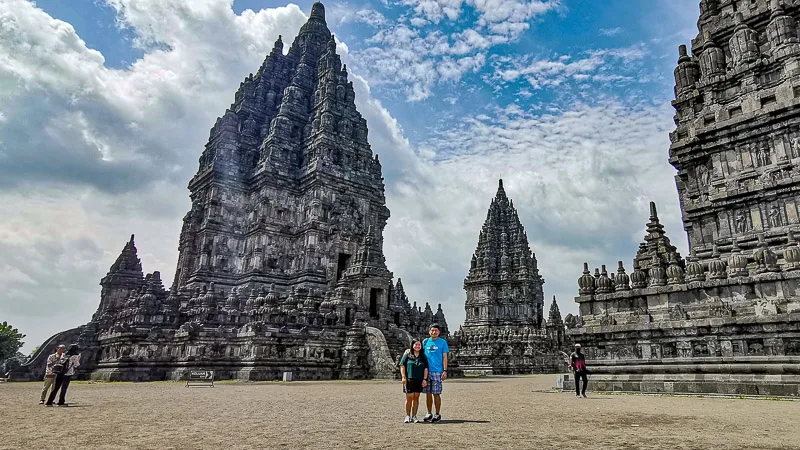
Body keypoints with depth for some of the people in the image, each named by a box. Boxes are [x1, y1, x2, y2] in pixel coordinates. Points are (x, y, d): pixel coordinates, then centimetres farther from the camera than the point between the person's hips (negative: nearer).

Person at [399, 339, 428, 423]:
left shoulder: (423, 357, 11)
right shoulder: (407, 355, 4)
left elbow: (425, 368, 9)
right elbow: (402, 366, 2)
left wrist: (425, 379, 1)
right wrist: (403, 377, -6)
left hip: (419, 381, 3)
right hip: (409, 380, -2)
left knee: (416, 398, 6)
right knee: (409, 397, -4)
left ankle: (414, 416, 14)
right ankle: (407, 416, 7)